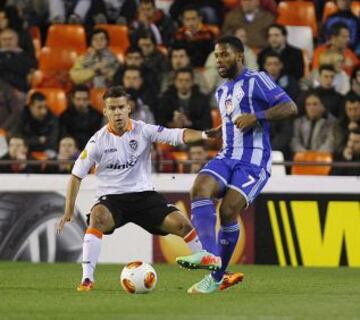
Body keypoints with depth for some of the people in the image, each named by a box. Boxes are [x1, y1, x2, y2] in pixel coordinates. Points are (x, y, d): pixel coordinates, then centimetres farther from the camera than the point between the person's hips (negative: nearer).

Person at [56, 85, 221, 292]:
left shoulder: (143, 131, -4)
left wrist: (204, 135, -33)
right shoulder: (99, 141, -5)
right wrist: (69, 211, -2)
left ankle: (203, 258, 17)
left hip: (144, 194, 2)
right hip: (112, 198, -1)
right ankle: (87, 278, -34)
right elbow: (77, 175, 1)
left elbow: (178, 136, -14)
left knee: (180, 223, -13)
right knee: (98, 217, -35)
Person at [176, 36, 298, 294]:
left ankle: (218, 277, -5)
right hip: (227, 157, 7)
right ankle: (209, 256, -34)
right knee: (200, 188, -24)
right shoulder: (222, 91, 22)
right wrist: (212, 134, 21)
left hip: (254, 160, -7)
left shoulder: (255, 81, -3)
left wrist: (256, 117, -21)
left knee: (228, 211, -20)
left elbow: (290, 108, -11)